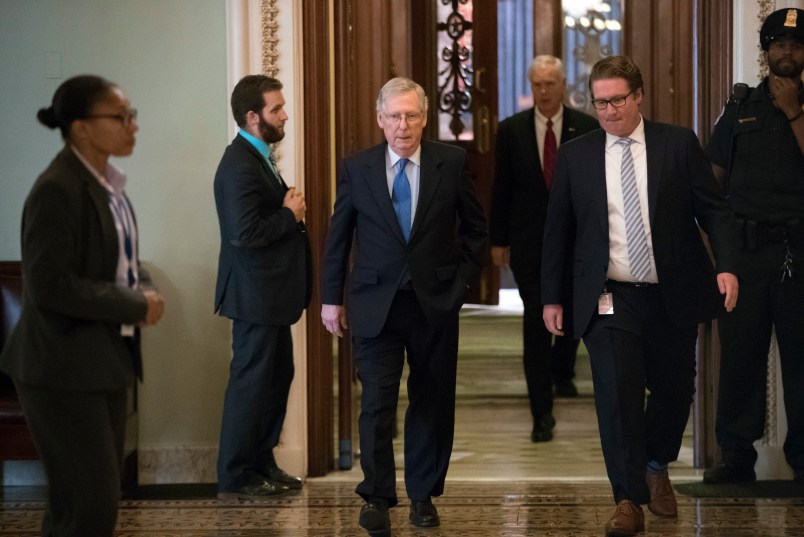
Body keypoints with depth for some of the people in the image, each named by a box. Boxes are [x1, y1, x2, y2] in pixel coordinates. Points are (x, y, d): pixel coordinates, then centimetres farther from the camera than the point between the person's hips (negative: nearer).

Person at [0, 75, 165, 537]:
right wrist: (135, 305, -19)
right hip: (65, 367, -9)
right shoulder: (57, 190, -19)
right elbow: (50, 287, -25)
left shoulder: (109, 183, 10)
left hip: (108, 360, 9)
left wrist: (146, 293, -2)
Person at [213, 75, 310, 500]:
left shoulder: (257, 157, 13)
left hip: (270, 292, 11)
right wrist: (291, 215, -15)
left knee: (278, 376, 17)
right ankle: (235, 479, 8)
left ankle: (261, 464, 28)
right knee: (251, 382, -2)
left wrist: (289, 209, -2)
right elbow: (246, 232, -28)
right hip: (255, 293, -11)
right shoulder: (240, 166, -21)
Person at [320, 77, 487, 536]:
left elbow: (476, 228, 8)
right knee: (378, 402, -6)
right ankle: (377, 497, 2)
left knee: (433, 402, 8)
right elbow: (338, 237, 6)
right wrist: (332, 298, 5)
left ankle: (423, 494, 21)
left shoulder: (452, 162, -1)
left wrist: (462, 279, 0)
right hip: (376, 303, -1)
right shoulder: (356, 168, 0)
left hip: (436, 303, 1)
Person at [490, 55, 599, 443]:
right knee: (536, 321, -7)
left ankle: (562, 372, 46)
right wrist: (498, 240, 3)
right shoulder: (511, 130, -1)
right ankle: (541, 412, -5)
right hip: (529, 242, -1)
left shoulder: (587, 128, -1)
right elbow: (501, 189, 3)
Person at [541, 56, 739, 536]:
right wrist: (552, 297, 9)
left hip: (673, 297, 1)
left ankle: (657, 469, 38)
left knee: (674, 390, 10)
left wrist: (727, 265, -16)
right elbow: (558, 230, 9)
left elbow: (714, 209, -1)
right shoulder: (575, 156, 4)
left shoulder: (679, 144, 0)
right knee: (617, 393, -11)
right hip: (610, 300, -1)